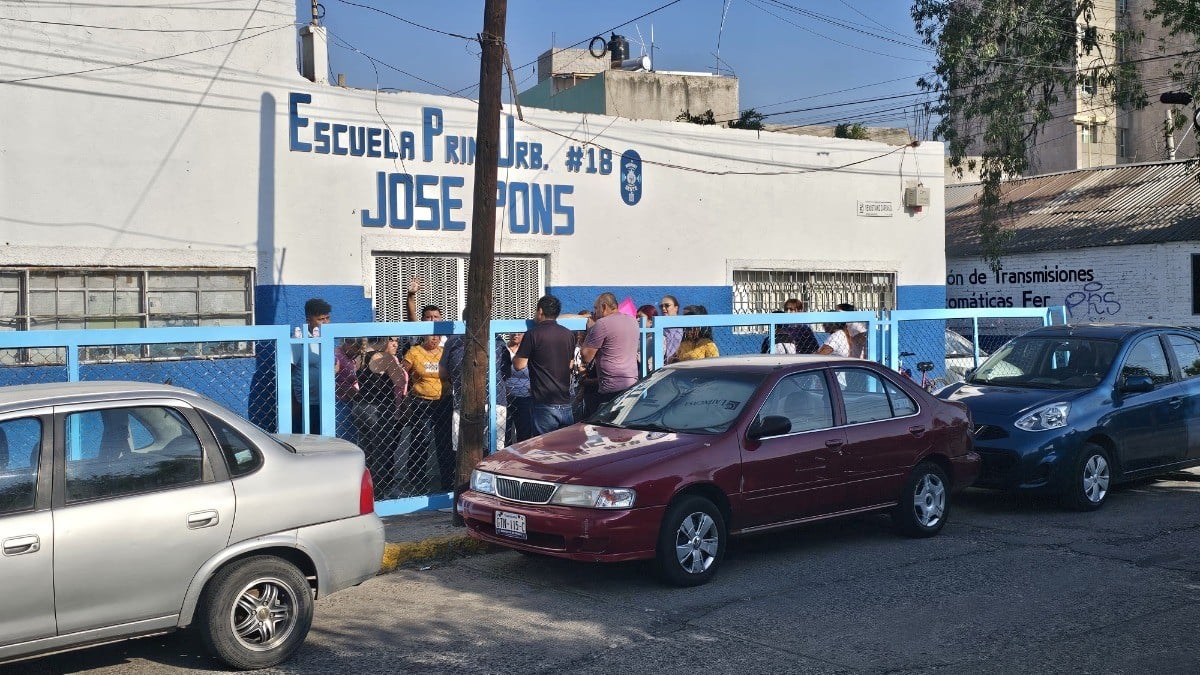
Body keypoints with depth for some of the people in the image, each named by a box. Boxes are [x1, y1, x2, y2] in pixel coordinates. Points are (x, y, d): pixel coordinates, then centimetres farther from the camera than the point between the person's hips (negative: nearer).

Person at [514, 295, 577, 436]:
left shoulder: (533, 334, -9)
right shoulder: (569, 334, 9)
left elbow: (519, 365, -8)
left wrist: (517, 353, 11)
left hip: (544, 404, -5)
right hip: (565, 402, 5)